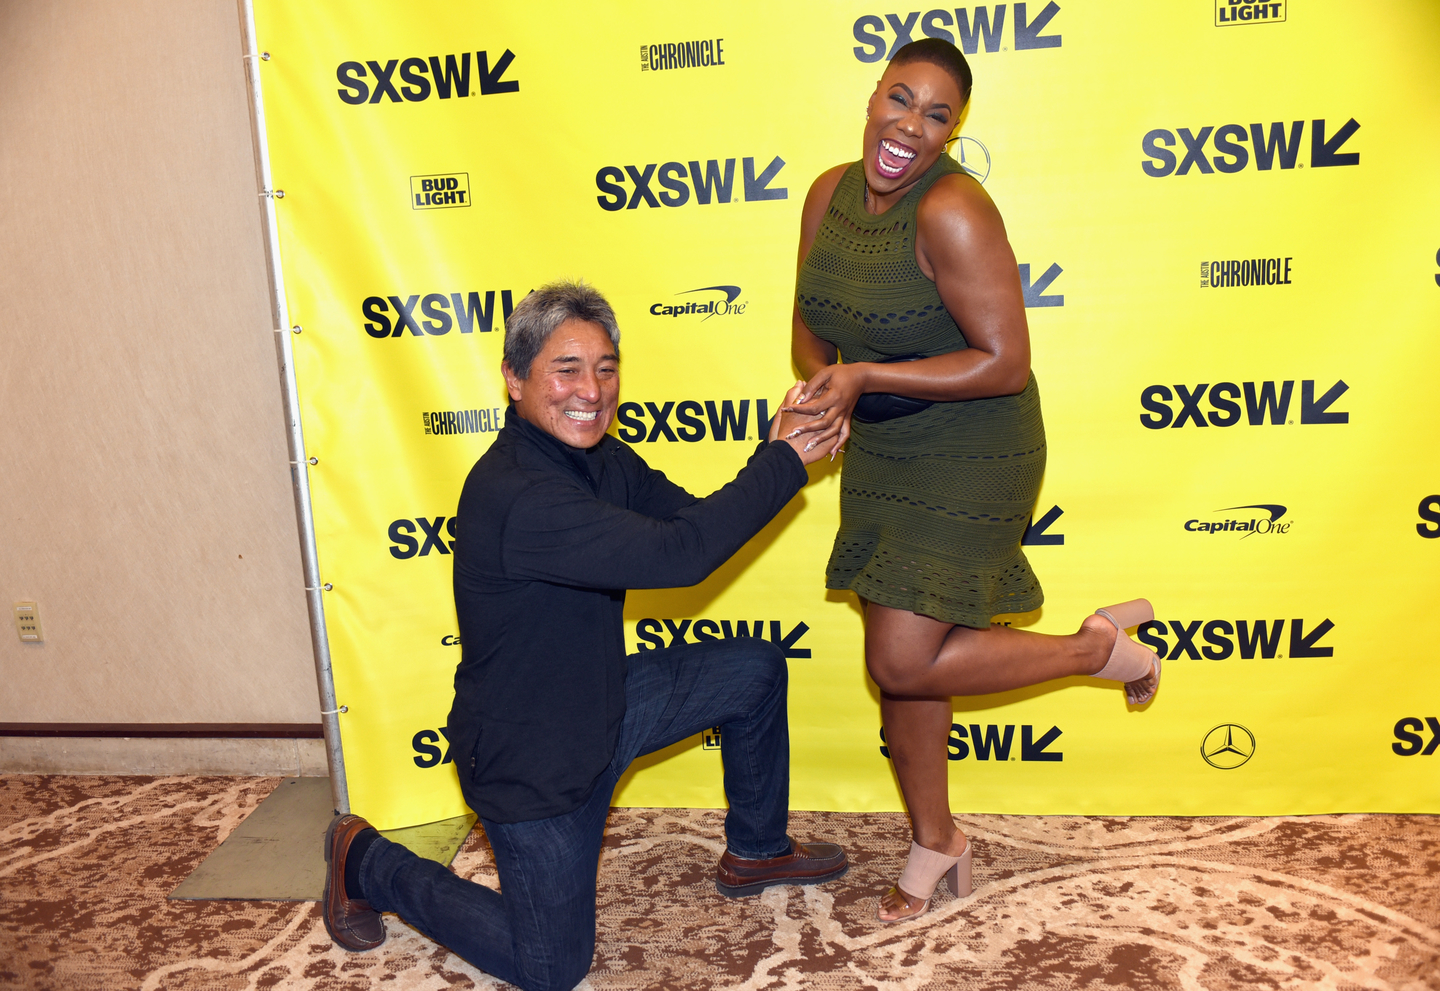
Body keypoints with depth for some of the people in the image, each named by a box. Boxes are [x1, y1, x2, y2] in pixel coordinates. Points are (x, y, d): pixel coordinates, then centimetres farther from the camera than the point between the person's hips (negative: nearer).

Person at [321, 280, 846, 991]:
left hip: (601, 704, 9)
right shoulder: (514, 495, -33)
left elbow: (694, 520, -4)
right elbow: (678, 554, -39)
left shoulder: (600, 460, -2)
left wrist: (779, 452, -19)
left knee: (754, 668, 7)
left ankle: (756, 852, 28)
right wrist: (786, 461, -30)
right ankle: (366, 863, 21)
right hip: (529, 757, -8)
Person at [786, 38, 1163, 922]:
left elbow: (1005, 362, -25)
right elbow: (810, 324, 8)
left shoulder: (953, 211, -23)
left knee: (903, 665, -8)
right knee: (901, 658, 13)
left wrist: (863, 376, -24)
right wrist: (825, 382, -14)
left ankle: (1104, 648, 13)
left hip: (968, 461, -7)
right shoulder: (831, 193, 0)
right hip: (878, 455, 7)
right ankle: (935, 840, 35)